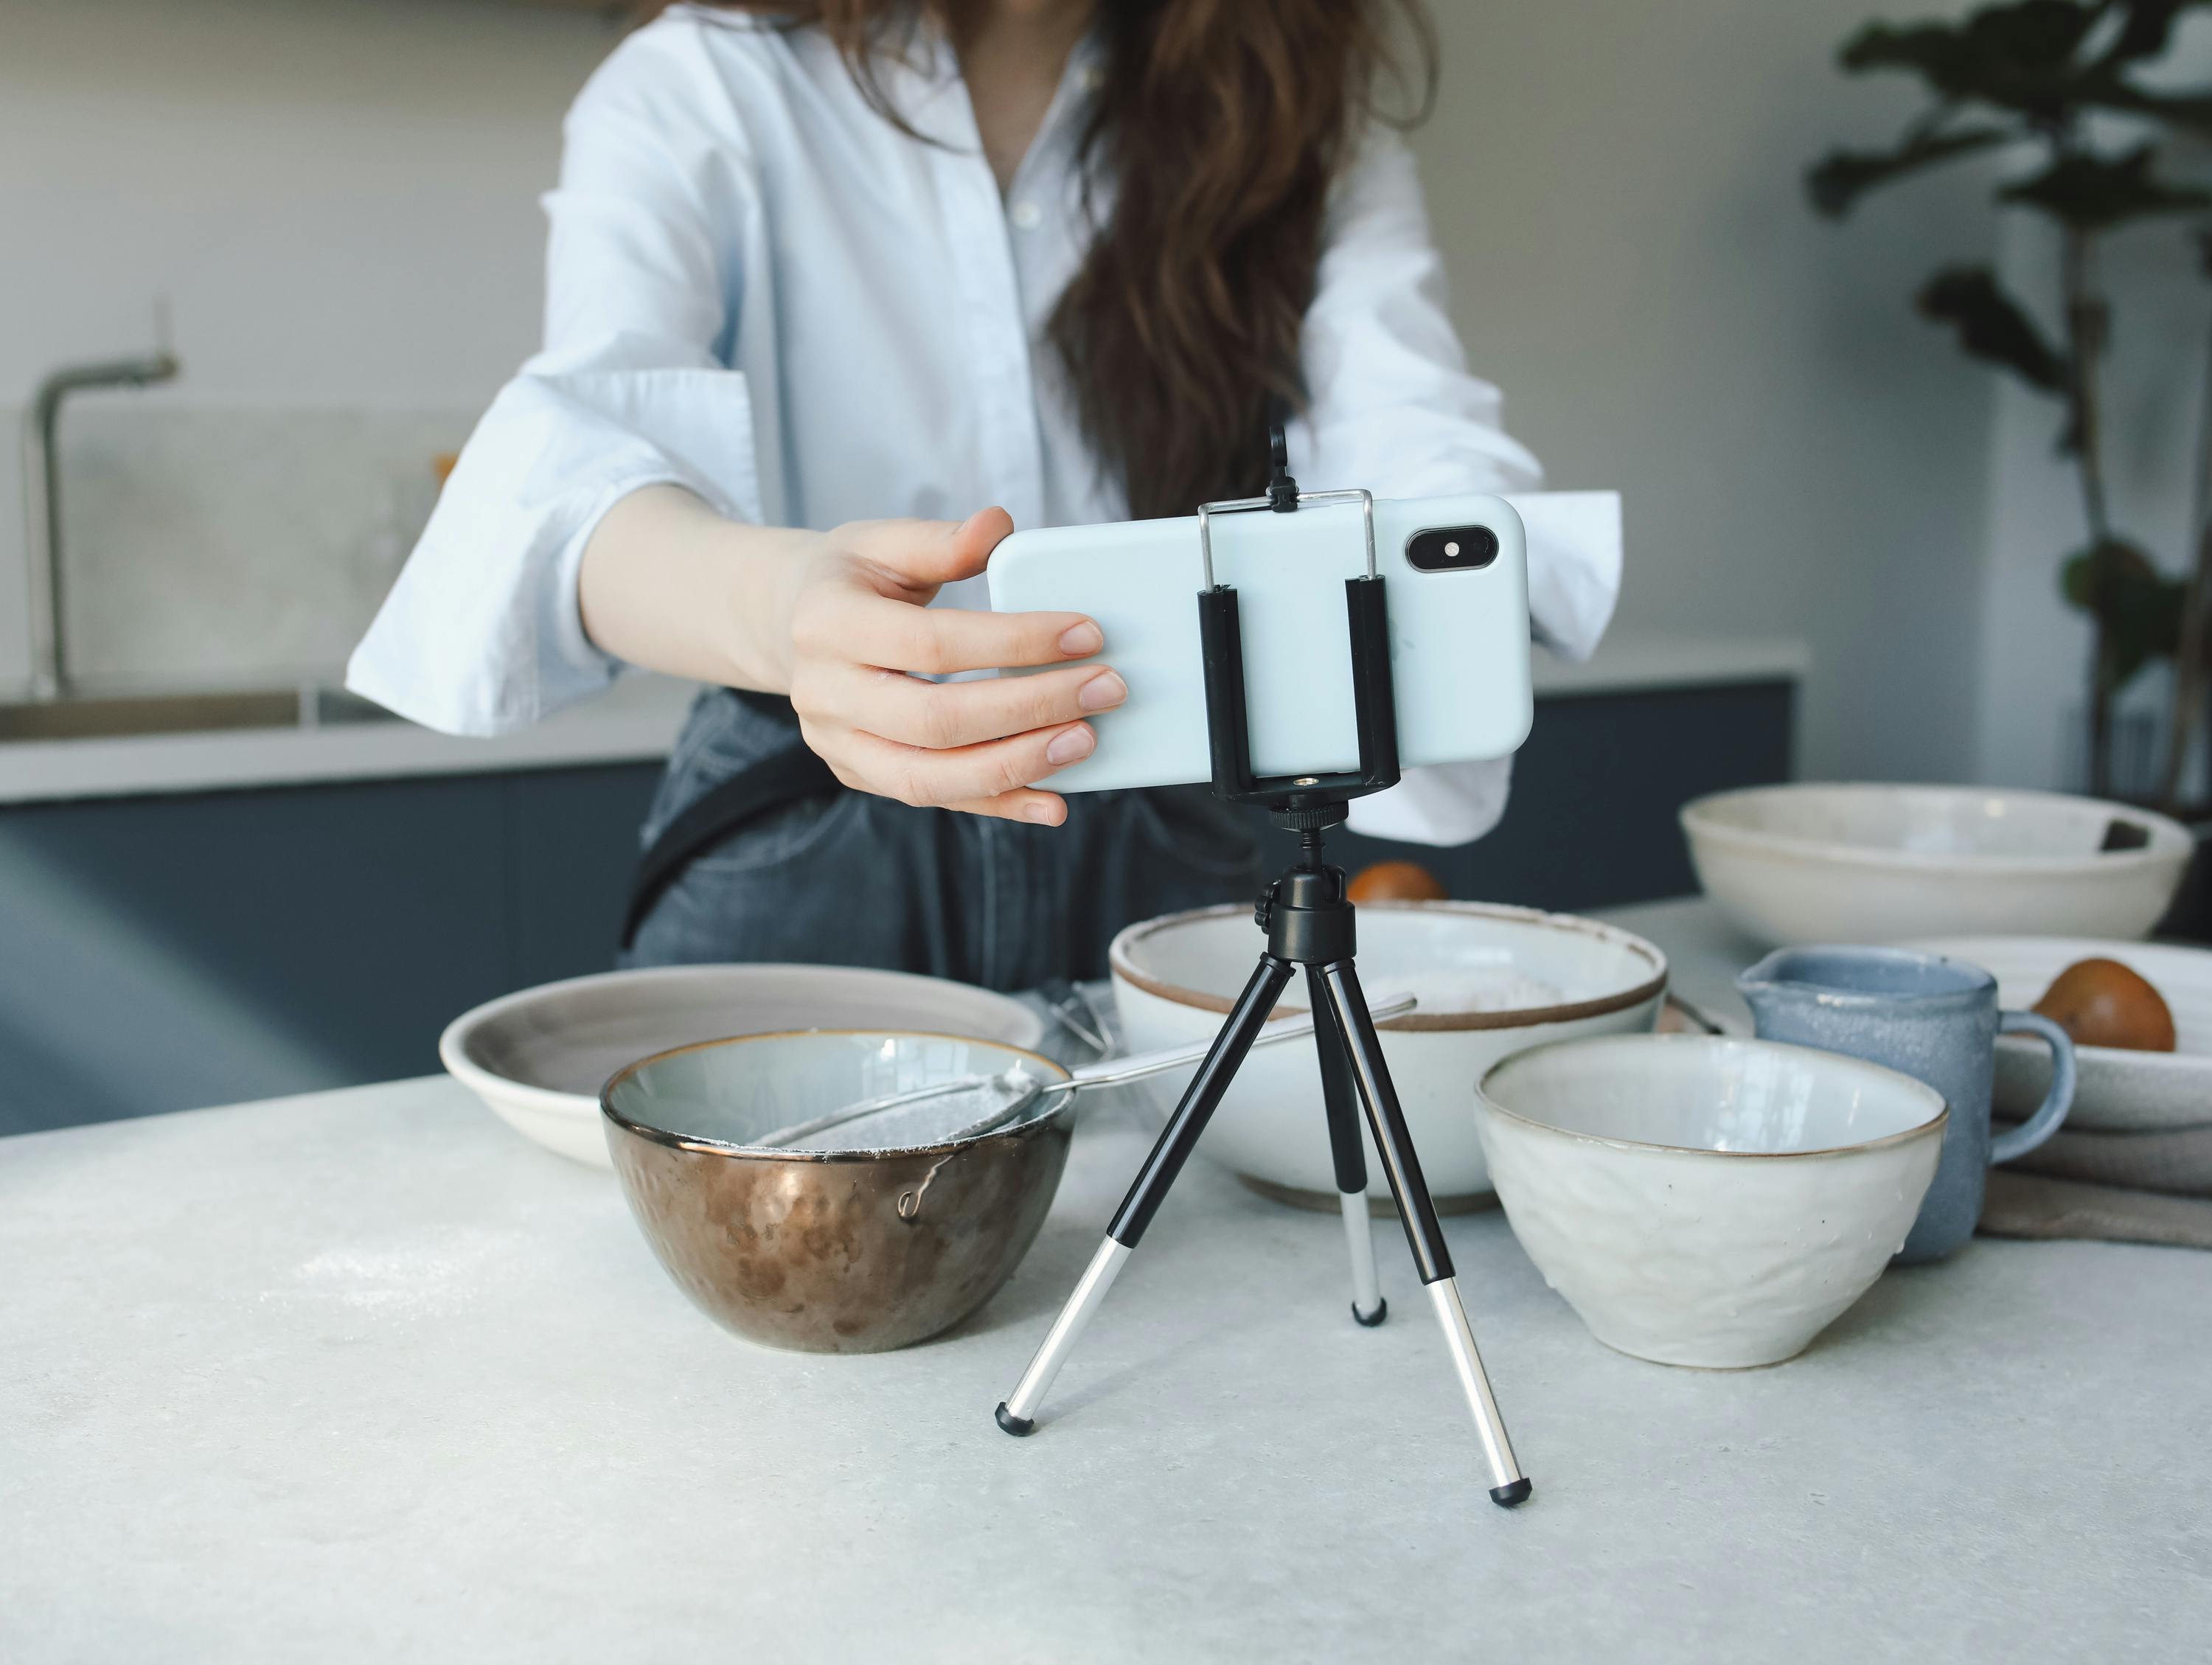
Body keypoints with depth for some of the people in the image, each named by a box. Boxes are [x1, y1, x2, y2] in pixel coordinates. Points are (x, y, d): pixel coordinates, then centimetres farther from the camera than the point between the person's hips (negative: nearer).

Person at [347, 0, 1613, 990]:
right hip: (801, 867, -1)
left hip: (1164, 868, 2)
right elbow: (582, 437, -20)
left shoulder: (1302, 126, 7)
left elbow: (1424, 450, -11)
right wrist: (773, 604, -45)